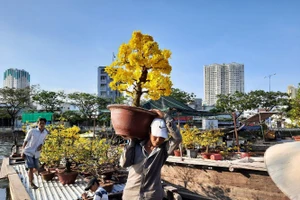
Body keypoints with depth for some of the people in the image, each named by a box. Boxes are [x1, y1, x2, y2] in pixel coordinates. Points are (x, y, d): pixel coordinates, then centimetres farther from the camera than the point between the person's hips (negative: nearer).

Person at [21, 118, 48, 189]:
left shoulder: (45, 133, -2)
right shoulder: (32, 131, -13)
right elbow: (25, 141, -4)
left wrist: (40, 146, -10)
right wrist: (23, 151, -4)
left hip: (36, 153, 4)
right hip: (28, 152, -4)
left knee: (37, 168, 11)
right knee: (31, 168, -8)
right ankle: (31, 183, 7)